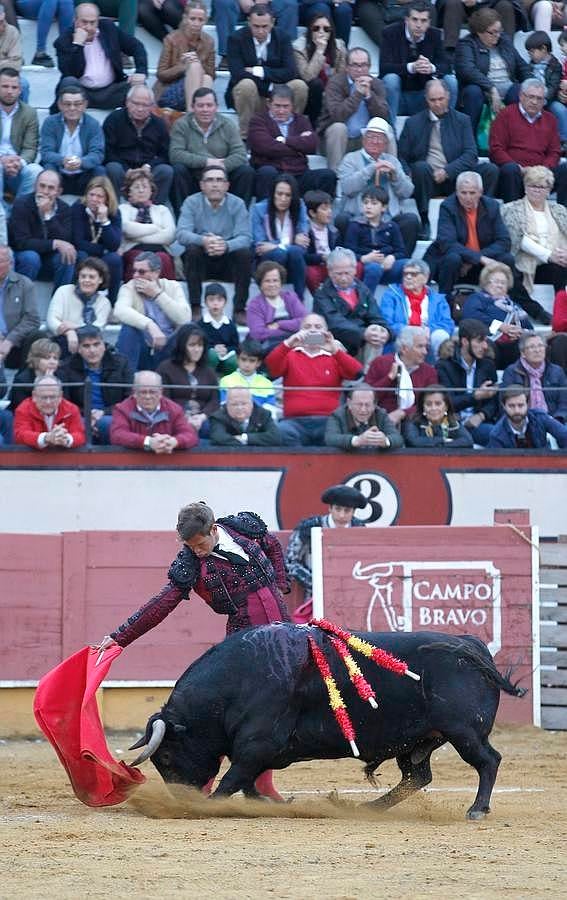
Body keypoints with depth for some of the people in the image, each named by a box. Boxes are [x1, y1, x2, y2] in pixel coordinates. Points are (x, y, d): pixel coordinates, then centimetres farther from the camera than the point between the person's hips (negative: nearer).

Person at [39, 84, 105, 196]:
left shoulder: (93, 124, -2)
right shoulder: (50, 123, -2)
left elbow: (98, 154, -14)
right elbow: (46, 152, -12)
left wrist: (81, 162, -38)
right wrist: (63, 160, -35)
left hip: (83, 177, 0)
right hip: (58, 177, 0)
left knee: (100, 170, -27)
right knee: (48, 168, -30)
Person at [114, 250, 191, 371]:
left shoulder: (173, 287, 1)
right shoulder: (129, 288, -5)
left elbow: (185, 319, -16)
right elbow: (120, 311, -29)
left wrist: (157, 294, -16)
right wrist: (150, 325, -43)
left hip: (168, 352, 0)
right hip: (140, 353, 0)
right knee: (129, 328, -29)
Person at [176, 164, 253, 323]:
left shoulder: (237, 204, -2)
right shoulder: (192, 203, -2)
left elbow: (245, 237, -14)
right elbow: (182, 233, -17)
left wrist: (226, 245, -38)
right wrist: (203, 241, -39)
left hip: (228, 261, 0)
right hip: (202, 261, 0)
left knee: (245, 253, -28)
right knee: (192, 249, -31)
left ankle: (240, 310, -24)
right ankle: (195, 308, -28)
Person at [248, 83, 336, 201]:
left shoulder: (301, 121, 21)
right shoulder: (259, 120, 11)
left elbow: (312, 144, 1)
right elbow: (266, 147, -9)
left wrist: (285, 140, -4)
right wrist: (298, 148, -2)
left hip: (298, 175, 3)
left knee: (328, 175, -20)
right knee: (267, 172, -37)